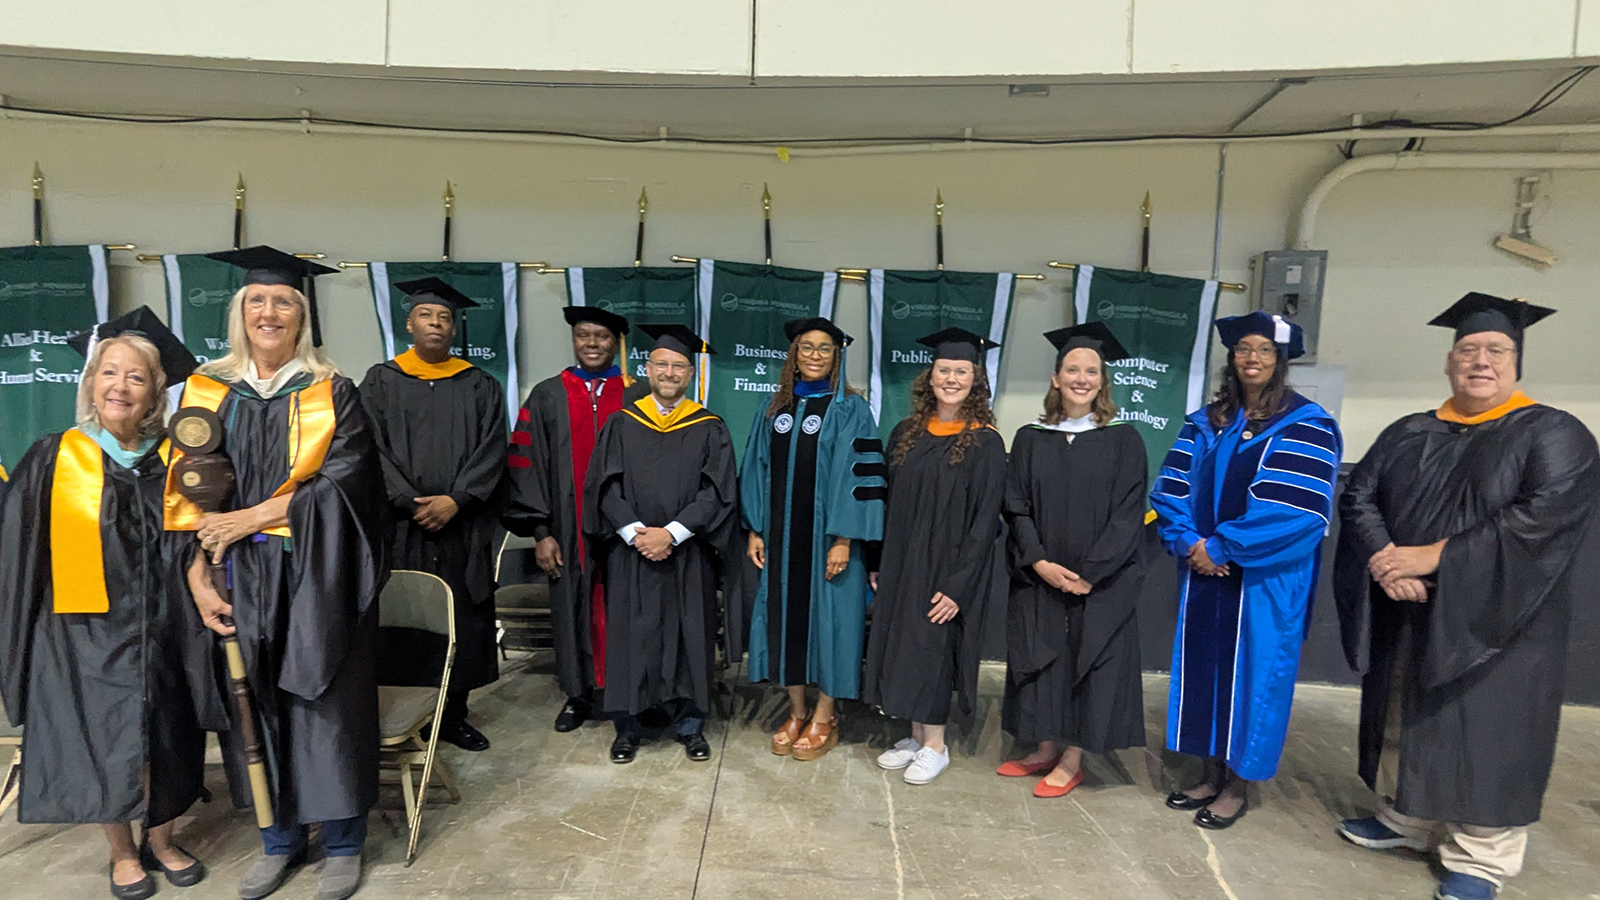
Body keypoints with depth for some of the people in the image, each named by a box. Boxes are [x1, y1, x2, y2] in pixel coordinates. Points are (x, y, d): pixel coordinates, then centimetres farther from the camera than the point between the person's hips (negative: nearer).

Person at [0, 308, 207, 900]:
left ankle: (160, 840, 32)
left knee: (161, 740, 11)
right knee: (106, 746, 6)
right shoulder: (53, 459, -4)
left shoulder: (172, 463, 0)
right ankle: (123, 853, 28)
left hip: (159, 632, 1)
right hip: (85, 636, -1)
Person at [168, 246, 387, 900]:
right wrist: (198, 577, -4)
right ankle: (279, 838, 29)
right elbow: (187, 492, 5)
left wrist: (255, 516, -14)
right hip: (239, 581, 3)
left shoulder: (331, 392, 0)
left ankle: (343, 843, 19)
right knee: (257, 704, 9)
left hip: (316, 579, -2)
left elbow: (348, 475, -10)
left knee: (325, 703, 3)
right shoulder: (207, 392, 8)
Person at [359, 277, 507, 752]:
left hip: (462, 529, 1)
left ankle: (453, 716, 17)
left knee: (460, 621, 4)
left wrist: (455, 500, -12)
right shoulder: (381, 382, 7)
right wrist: (411, 502, -12)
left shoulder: (481, 387, 9)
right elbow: (373, 450, -1)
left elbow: (491, 452, 1)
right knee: (398, 621, 1)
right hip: (398, 525, -1)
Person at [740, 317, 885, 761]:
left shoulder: (850, 409, -5)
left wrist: (844, 539, -16)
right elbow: (757, 470, 10)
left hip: (827, 537, -4)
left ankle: (824, 717, 21)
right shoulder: (775, 409, 9)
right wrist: (755, 530, 4)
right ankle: (796, 712, 27)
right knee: (785, 616, 10)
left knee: (826, 616, 4)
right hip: (781, 537, 5)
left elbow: (857, 475, -11)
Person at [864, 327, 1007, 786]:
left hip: (946, 568, -5)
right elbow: (889, 503, 9)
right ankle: (917, 736, 28)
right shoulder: (906, 433, 5)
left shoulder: (985, 443, -9)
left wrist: (958, 586, -17)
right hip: (901, 563, 5)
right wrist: (879, 564, 6)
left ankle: (935, 746, 19)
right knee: (904, 647, 11)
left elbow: (984, 520, -12)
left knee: (932, 648, 1)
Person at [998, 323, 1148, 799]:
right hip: (1039, 578, 2)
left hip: (1099, 582, -2)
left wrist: (1088, 574, -15)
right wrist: (1039, 562, -13)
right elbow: (1017, 509, 0)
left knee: (1088, 665, 6)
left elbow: (1127, 517, -8)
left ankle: (1071, 761, 21)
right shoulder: (1030, 439, 3)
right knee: (1043, 662, 10)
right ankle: (1044, 749, 27)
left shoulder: (1124, 441, -3)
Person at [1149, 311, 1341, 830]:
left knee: (1248, 671, 4)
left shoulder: (1306, 426, -7)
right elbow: (1171, 489, 4)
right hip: (1204, 572, 5)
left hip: (1264, 580, -5)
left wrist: (1222, 547, -17)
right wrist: (1188, 541, -13)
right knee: (1203, 666, 11)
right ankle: (1211, 775, 26)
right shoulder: (1206, 423, 9)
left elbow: (1297, 509, -17)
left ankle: (1237, 786, 20)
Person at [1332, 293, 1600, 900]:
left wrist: (1434, 557, -22)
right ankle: (1405, 819, 31)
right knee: (1406, 720, 14)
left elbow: (1543, 518, -19)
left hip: (1493, 620, -4)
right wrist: (1384, 560, -16)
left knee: (1485, 733, 3)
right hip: (1406, 617, 5)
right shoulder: (1408, 434, 9)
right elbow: (1359, 496, 2)